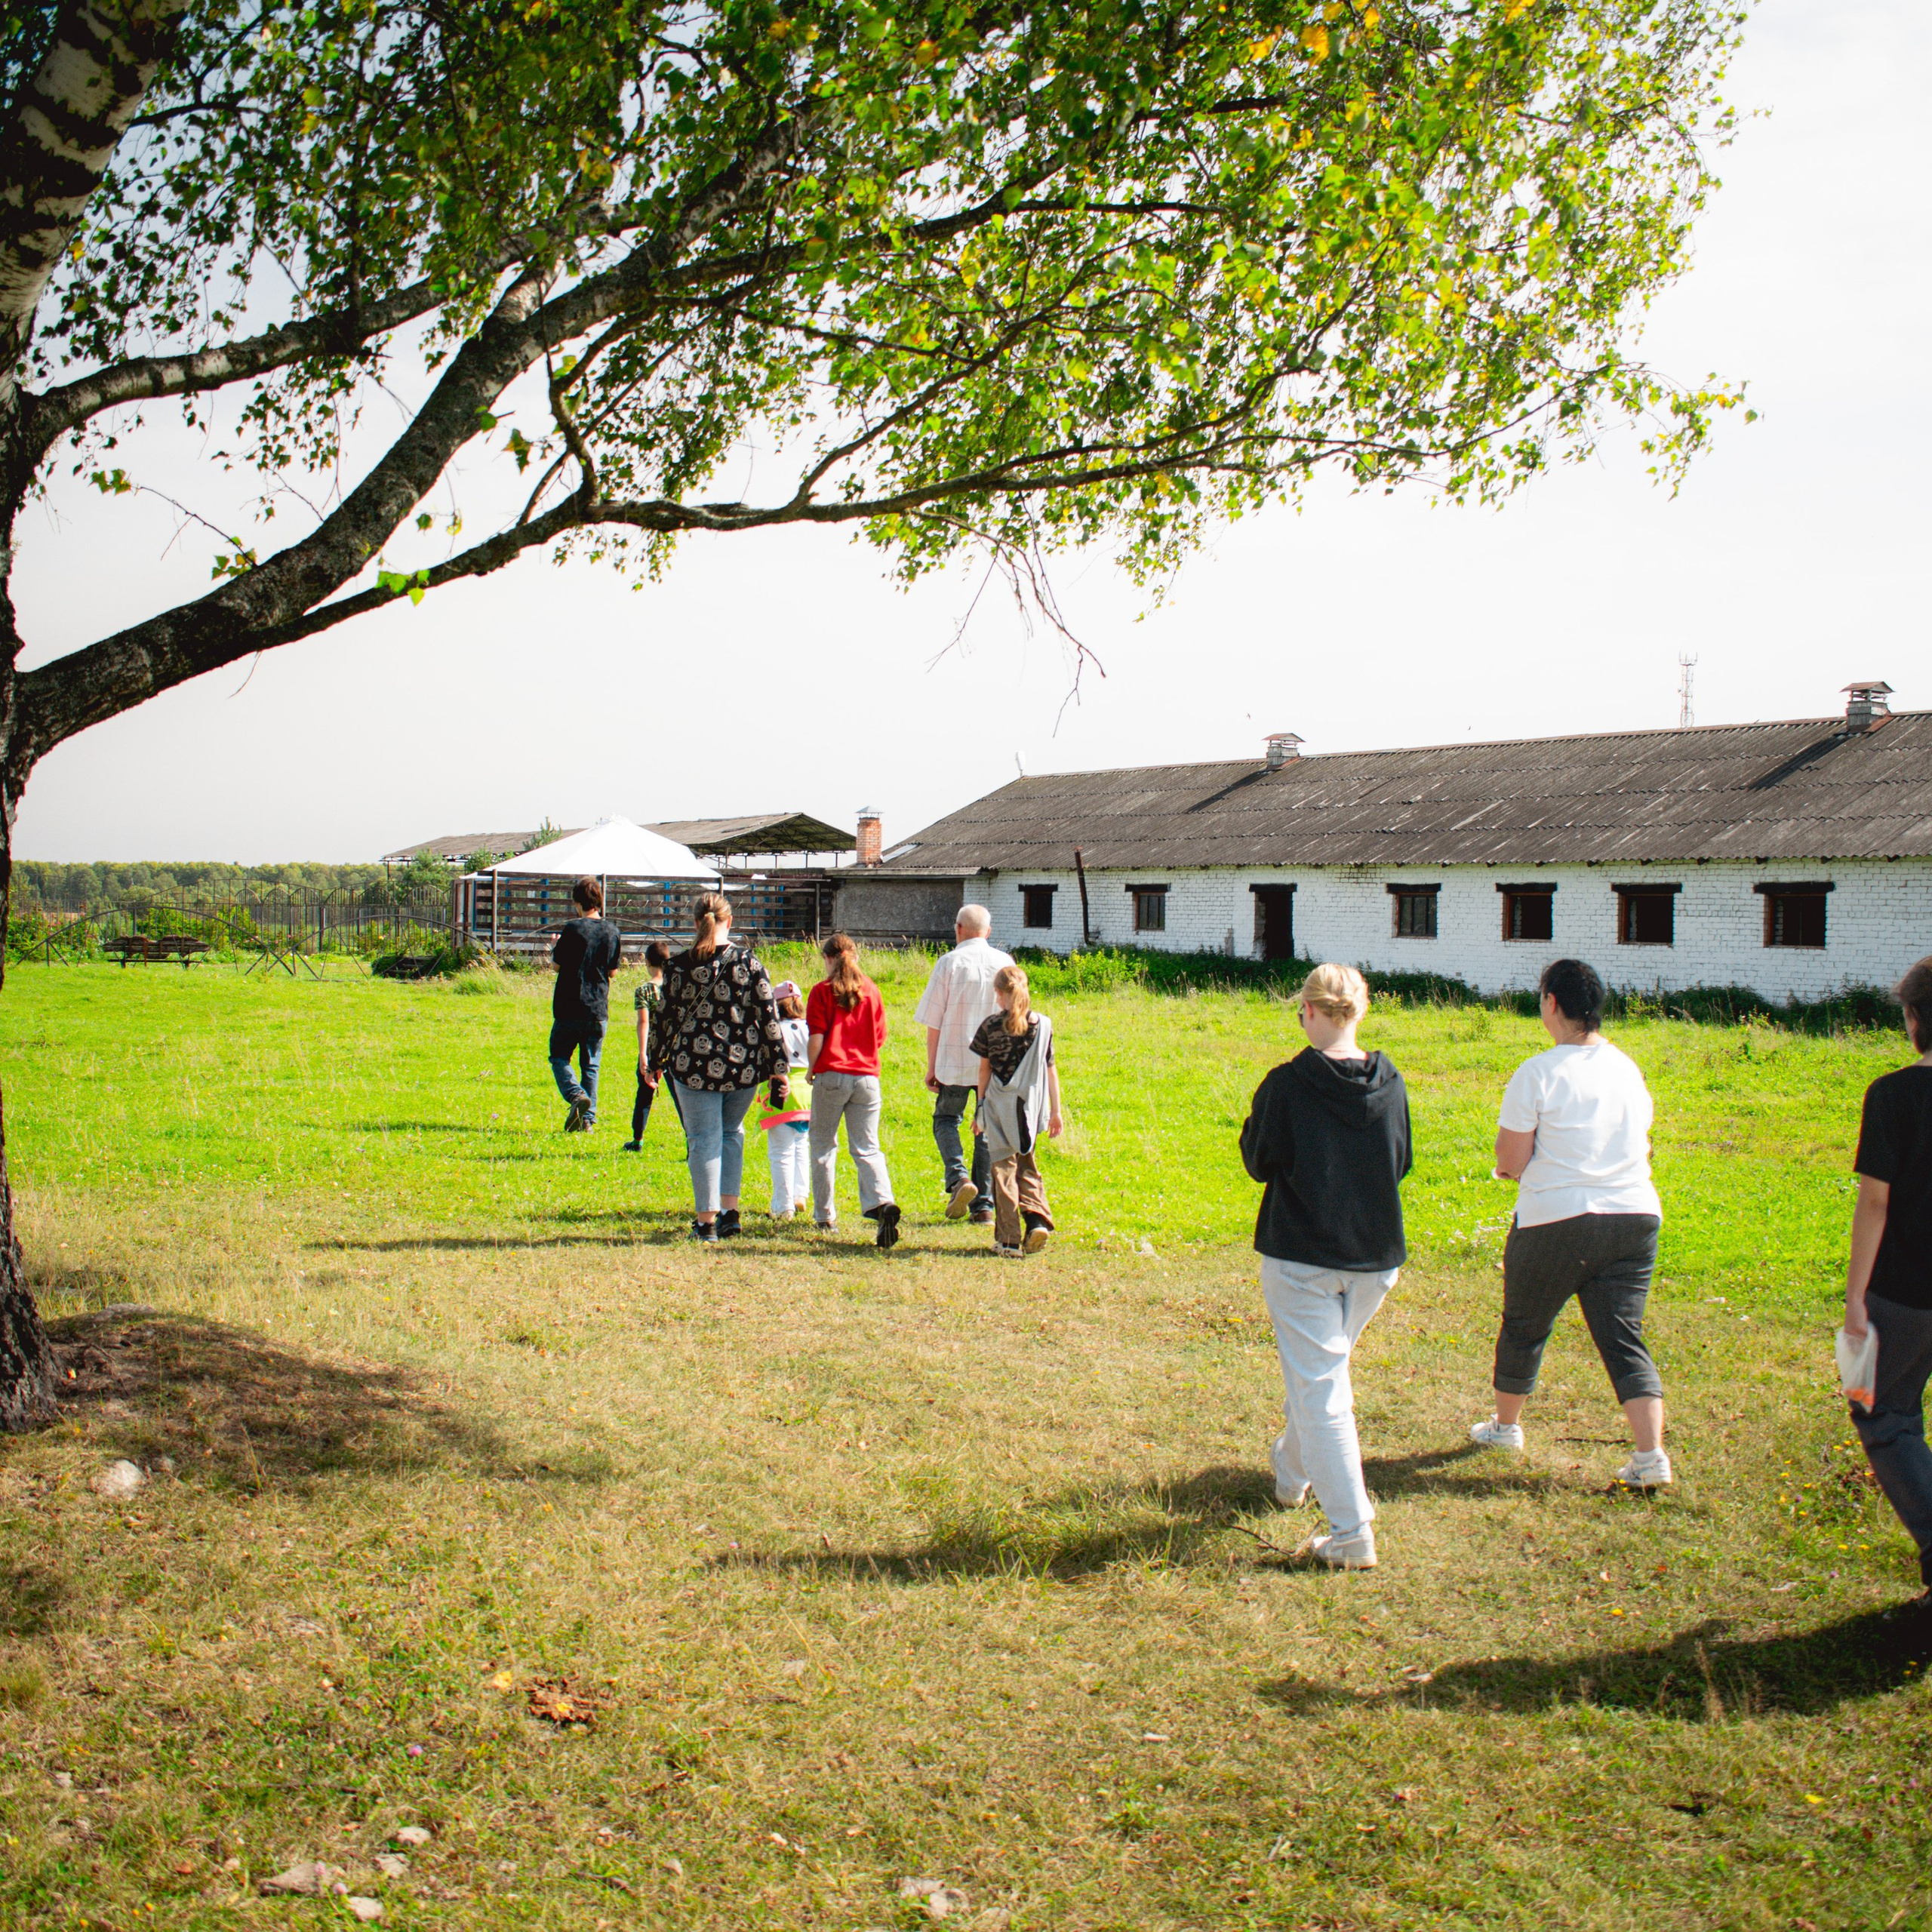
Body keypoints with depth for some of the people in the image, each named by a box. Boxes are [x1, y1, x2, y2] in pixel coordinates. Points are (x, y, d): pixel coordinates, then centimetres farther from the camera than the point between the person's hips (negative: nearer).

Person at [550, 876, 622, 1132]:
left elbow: (556, 965, -6)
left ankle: (576, 1095, -15)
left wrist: (554, 948, 14)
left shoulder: (573, 929, -12)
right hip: (599, 1010, 4)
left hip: (570, 1009, -4)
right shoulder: (614, 933, 3)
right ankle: (588, 1119, 8)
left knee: (559, 1056, 10)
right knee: (591, 1065, 11)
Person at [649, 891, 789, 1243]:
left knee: (704, 1139, 7)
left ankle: (706, 1221, 5)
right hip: (744, 1067, 2)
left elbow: (668, 1019, 1)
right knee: (732, 1132, 21)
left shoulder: (679, 966, -4)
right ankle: (730, 1210, 15)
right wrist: (779, 1069, 1)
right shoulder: (750, 963, -3)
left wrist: (655, 1062, 14)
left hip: (695, 1065, -2)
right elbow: (769, 1019, -3)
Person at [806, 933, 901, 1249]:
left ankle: (825, 1214, 18)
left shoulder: (823, 991, -3)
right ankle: (883, 1202, -22)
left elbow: (816, 1037, -9)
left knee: (823, 1145, 13)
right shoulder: (871, 991, 8)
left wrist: (811, 1069, 7)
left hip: (832, 1074, -3)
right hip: (867, 1077, 3)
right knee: (866, 1148, 2)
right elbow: (879, 1037, 11)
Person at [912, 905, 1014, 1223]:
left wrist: (931, 1067, 3)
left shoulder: (949, 962, -5)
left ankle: (958, 1177, -11)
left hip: (955, 1059, -3)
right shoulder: (1005, 963, 4)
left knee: (946, 1119, 14)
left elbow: (934, 1022, -4)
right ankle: (984, 1205, 9)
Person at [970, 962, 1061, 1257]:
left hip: (1000, 1108, -3)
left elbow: (984, 1071, -1)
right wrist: (1055, 1110, 11)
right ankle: (1037, 1218, -4)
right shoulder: (1043, 1024, 2)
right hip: (1031, 1109, 3)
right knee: (1027, 1165, 18)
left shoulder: (991, 1026, -6)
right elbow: (1050, 1069, 5)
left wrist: (979, 1109, 8)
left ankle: (1009, 1239, 2)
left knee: (1003, 1169, 4)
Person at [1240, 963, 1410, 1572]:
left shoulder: (1287, 1085, -14)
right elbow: (1402, 1163, 9)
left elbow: (1259, 1163, -6)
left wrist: (1254, 1122, 11)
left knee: (1319, 1389, -1)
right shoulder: (1390, 1084, -1)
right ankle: (1292, 1472, 46)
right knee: (1324, 1368, 26)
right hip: (1375, 1257, 5)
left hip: (1300, 1257, -5)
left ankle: (1351, 1534, -5)